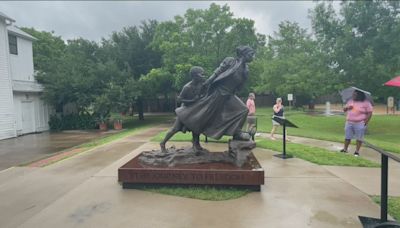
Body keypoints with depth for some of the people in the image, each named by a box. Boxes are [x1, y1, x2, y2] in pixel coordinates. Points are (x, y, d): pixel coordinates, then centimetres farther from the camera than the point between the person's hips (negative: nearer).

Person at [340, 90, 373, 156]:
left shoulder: (366, 103, -5)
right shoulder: (350, 101, 10)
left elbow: (370, 113, -6)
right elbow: (344, 109, 17)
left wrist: (366, 122, -13)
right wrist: (347, 108, -6)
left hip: (360, 123, -5)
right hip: (349, 122, 5)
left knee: (359, 138, 3)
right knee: (347, 136, 10)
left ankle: (357, 151, 12)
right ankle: (345, 149, 20)